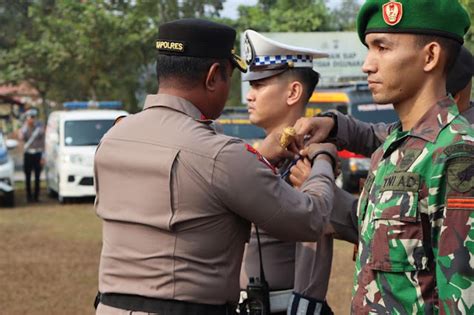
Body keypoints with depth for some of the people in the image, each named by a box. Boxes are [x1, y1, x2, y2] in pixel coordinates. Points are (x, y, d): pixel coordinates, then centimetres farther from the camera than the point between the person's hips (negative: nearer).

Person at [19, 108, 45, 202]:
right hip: (28, 153, 1)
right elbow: (21, 138, -17)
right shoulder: (24, 127, 4)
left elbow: (43, 142, 3)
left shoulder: (40, 127, 2)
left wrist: (43, 157, -2)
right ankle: (29, 196, 8)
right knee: (28, 176, 1)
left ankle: (36, 196, 6)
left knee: (37, 176, 0)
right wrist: (26, 126, -15)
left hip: (38, 153, -1)